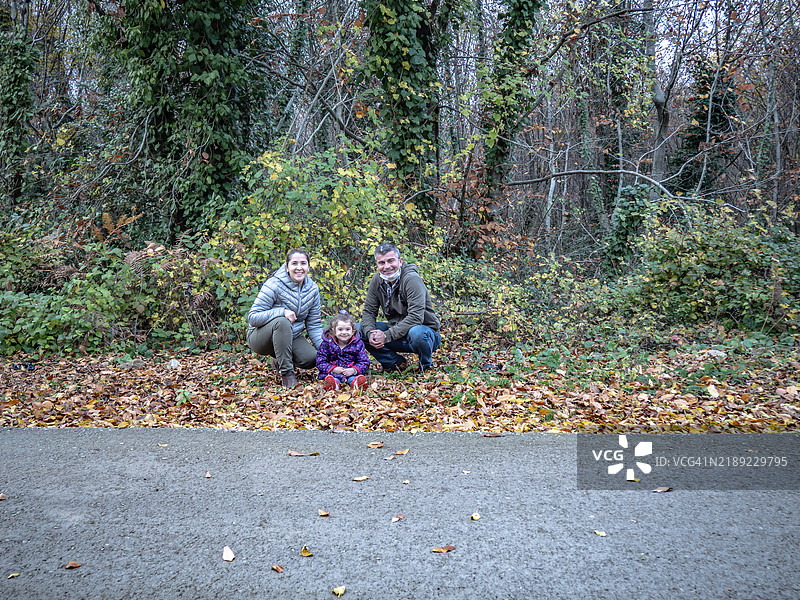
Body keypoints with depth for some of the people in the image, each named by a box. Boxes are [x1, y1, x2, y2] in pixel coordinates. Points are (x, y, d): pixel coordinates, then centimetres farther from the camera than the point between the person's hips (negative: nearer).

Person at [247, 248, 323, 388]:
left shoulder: (312, 289, -1)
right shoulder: (274, 285, -19)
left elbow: (314, 325, 3)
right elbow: (253, 318, -22)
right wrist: (281, 312, -34)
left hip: (292, 337, 5)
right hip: (261, 337, -5)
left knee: (312, 359, -22)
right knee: (281, 321, -37)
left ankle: (279, 362, 10)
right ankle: (286, 372, -27)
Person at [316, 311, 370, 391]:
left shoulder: (358, 344, 3)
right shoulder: (327, 343, 2)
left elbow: (364, 363, 3)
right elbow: (320, 362, 0)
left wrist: (354, 370, -17)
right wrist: (333, 369, -16)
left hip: (351, 372, 1)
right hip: (332, 372, -1)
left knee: (352, 378, -32)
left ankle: (355, 382, -63)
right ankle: (334, 384, -63)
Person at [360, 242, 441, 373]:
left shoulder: (412, 279, -22)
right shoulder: (377, 280, -2)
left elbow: (416, 317, -30)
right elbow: (368, 312, 1)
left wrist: (387, 335, -32)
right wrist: (370, 333, -20)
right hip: (397, 330, 6)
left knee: (416, 332, -40)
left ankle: (426, 365, -7)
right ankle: (396, 363, 3)